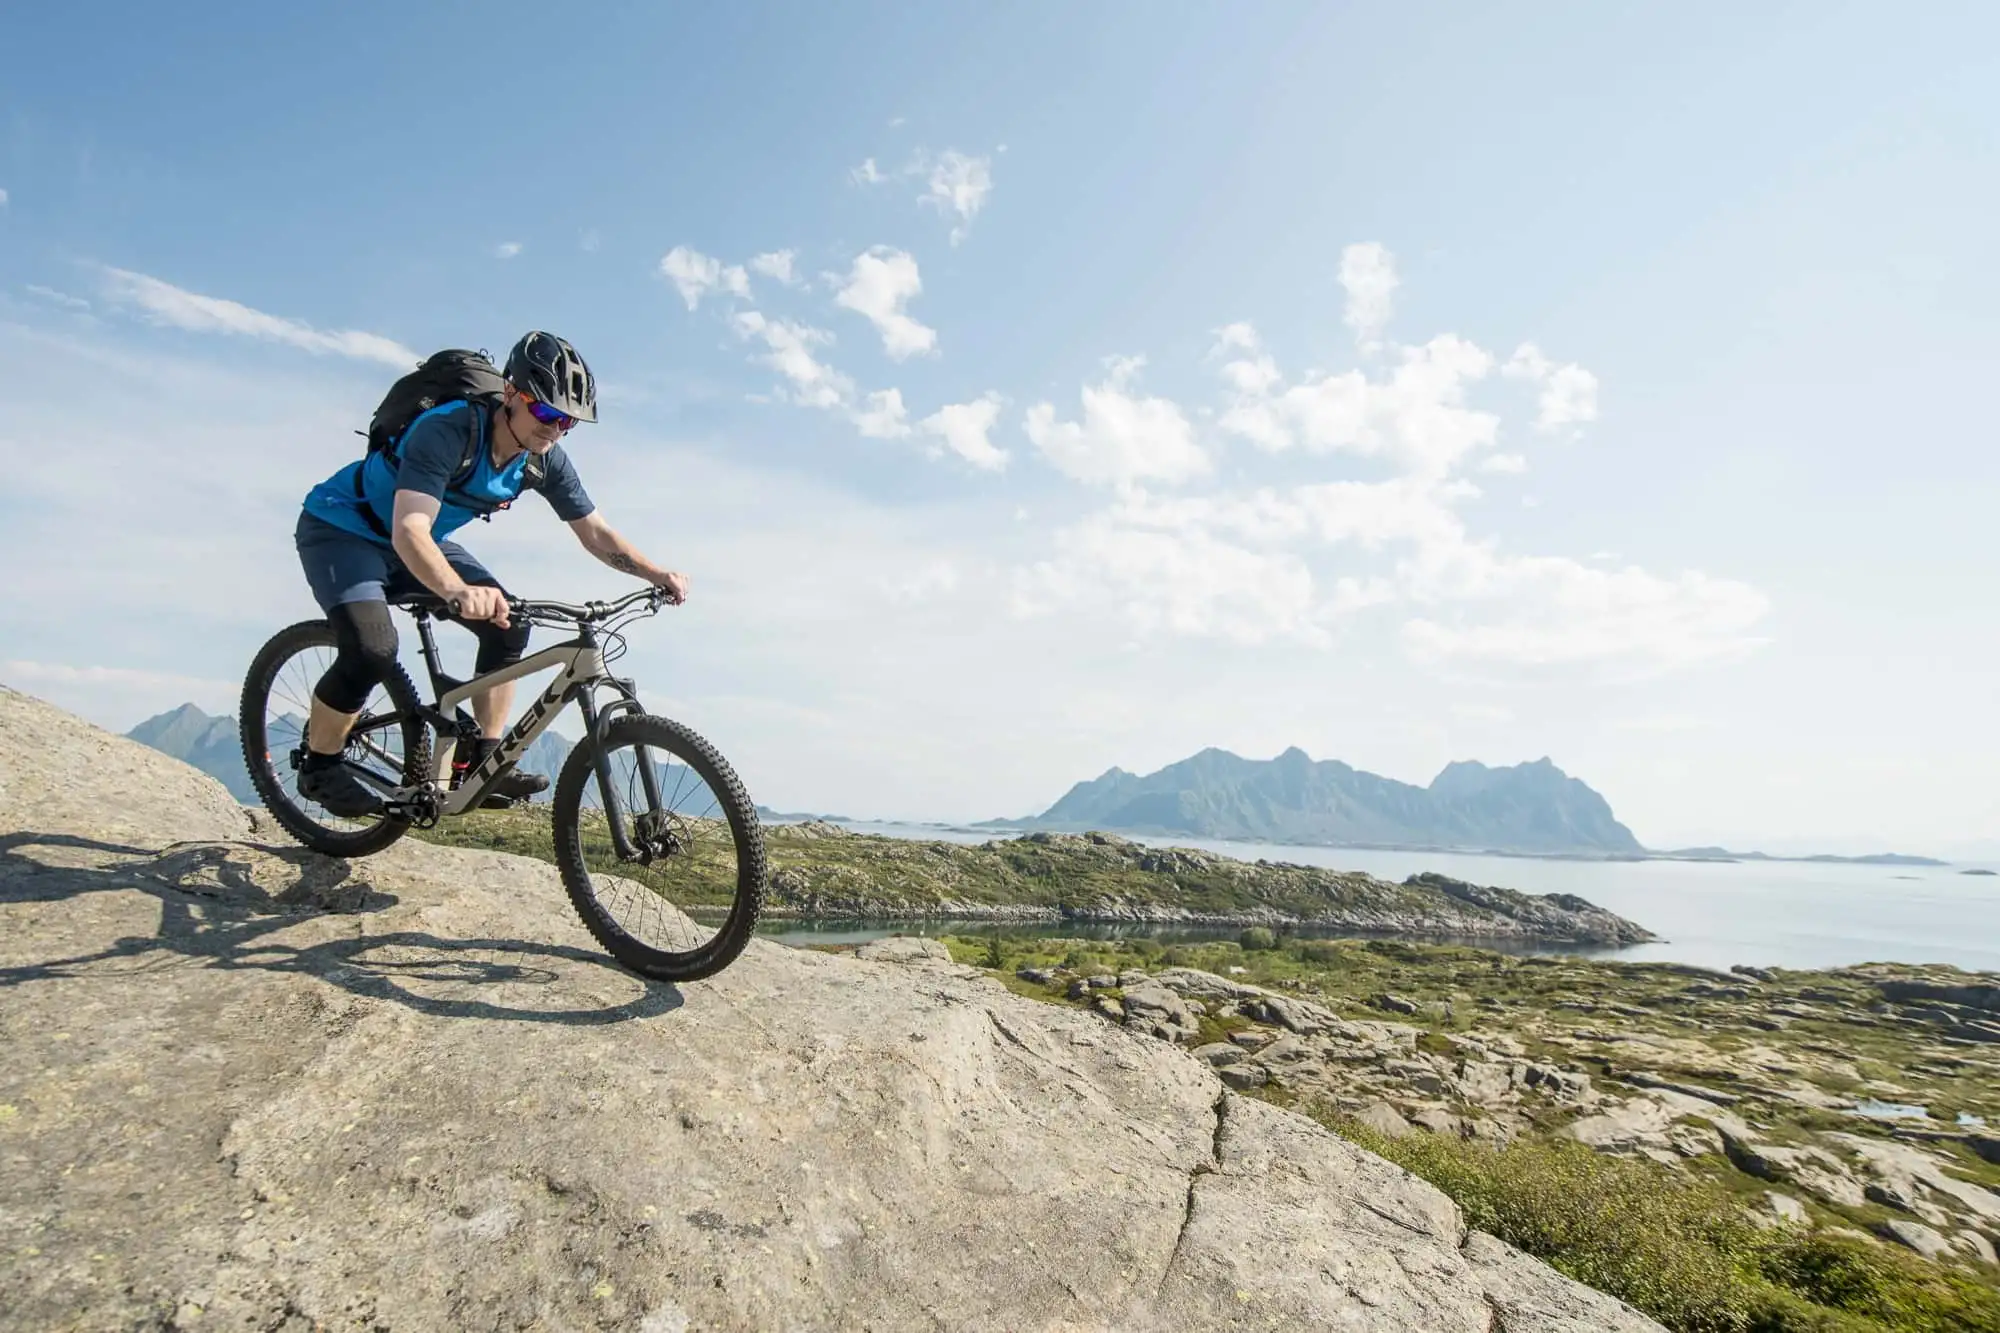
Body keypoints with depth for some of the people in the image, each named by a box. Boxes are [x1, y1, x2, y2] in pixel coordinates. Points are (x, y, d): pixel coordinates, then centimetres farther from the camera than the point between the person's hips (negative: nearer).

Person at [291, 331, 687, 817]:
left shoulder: (544, 459, -14)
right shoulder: (448, 432, -34)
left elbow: (595, 533, -6)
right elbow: (409, 531, -45)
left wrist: (657, 573, -22)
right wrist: (459, 591, -64)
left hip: (422, 540, 7)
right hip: (341, 530, -6)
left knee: (509, 628, -11)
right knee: (372, 650, -28)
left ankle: (484, 762, 0)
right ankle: (318, 767, -1)